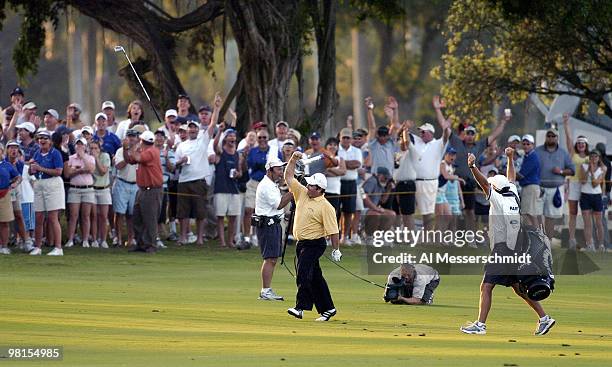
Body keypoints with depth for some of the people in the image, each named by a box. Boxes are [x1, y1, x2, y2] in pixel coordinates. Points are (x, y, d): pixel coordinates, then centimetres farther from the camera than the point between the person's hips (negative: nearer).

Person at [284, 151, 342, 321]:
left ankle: (301, 307, -21)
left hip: (314, 244, -8)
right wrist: (293, 159, -1)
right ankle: (327, 308, 17)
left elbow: (332, 230, -13)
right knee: (315, 277, 11)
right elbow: (289, 176, 10)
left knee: (303, 274, -18)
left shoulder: (326, 207, -13)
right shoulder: (302, 193, 7)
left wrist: (336, 250, -13)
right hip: (301, 243, 8)